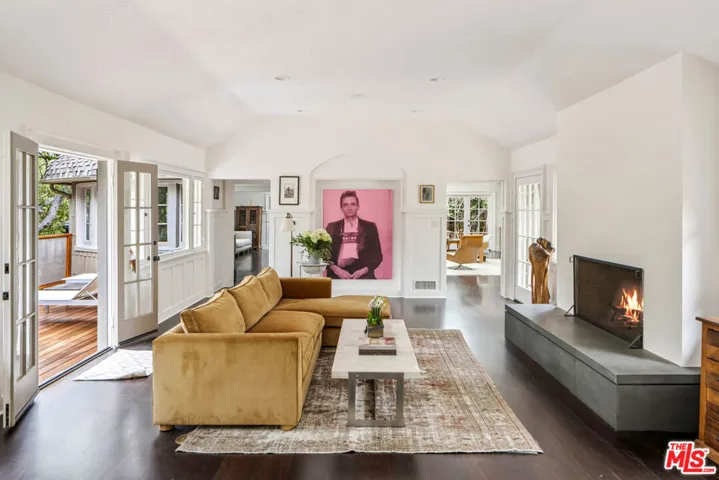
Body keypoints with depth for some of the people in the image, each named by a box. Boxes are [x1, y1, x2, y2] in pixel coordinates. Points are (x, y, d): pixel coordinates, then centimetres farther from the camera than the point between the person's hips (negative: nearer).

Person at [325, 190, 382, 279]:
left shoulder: (370, 227, 12)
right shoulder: (332, 227, 13)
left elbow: (377, 255, 9)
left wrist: (362, 271, -6)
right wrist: (337, 270, -9)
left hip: (363, 275, 1)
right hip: (337, 275, 0)